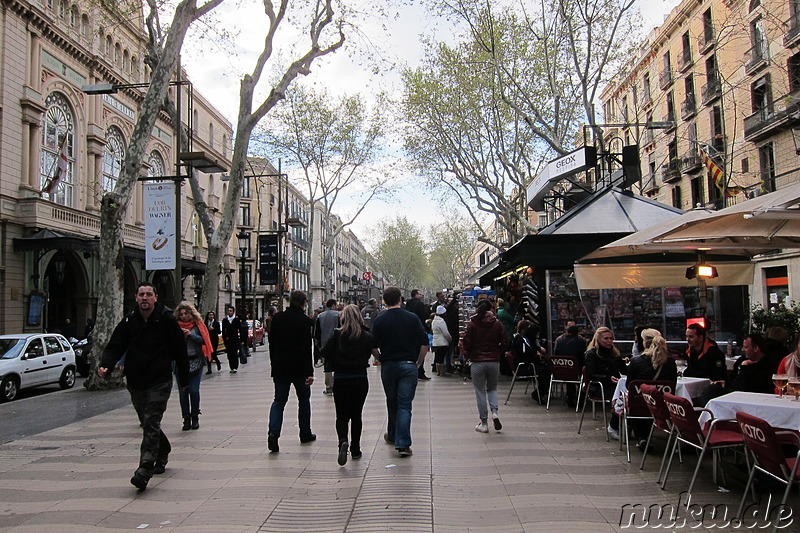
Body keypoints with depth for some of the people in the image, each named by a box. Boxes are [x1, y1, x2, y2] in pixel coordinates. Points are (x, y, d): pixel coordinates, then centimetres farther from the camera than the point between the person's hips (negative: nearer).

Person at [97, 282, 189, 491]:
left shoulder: (167, 319, -7)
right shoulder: (129, 321, 3)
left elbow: (180, 350, -2)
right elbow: (115, 346, 2)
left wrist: (184, 380, 1)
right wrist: (105, 365, -19)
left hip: (159, 382, -5)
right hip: (135, 383, 5)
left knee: (151, 424, -13)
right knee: (148, 424, 18)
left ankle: (144, 470, -13)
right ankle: (163, 451, 42)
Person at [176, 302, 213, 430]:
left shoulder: (197, 325, 4)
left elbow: (203, 340, -1)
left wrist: (191, 335, -12)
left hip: (195, 361, -1)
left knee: (194, 390, -3)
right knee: (183, 391, 2)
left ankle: (195, 417, 12)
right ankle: (186, 418, 10)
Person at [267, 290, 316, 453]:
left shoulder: (277, 318, 3)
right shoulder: (305, 321, -12)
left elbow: (272, 343, 9)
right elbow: (306, 348, -17)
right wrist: (309, 372, -17)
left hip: (280, 367, 3)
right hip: (299, 369, -3)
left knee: (279, 400, 6)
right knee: (304, 399, 14)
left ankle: (273, 432, -14)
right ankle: (305, 434, 22)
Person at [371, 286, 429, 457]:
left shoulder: (379, 320, -3)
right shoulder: (412, 317, -2)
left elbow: (373, 347, -4)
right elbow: (424, 342, -5)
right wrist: (419, 362, 7)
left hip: (388, 365, 1)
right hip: (409, 365, -1)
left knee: (392, 403, 18)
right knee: (405, 404, -1)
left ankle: (392, 436, 34)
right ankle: (403, 443, -9)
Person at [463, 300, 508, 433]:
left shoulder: (472, 324, -5)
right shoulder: (497, 323, 1)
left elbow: (467, 342, -8)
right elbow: (504, 342, 0)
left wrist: (467, 355, 9)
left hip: (478, 361, -2)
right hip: (494, 361, 2)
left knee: (480, 392, 6)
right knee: (492, 388, 19)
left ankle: (484, 423, 8)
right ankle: (494, 412, -6)